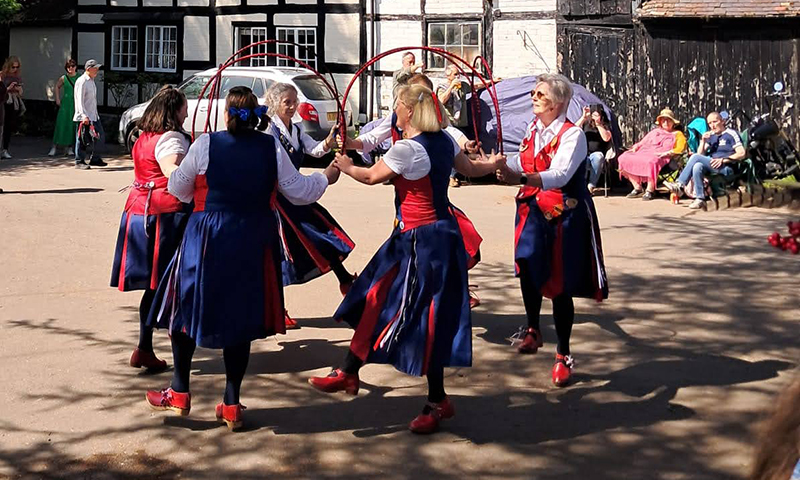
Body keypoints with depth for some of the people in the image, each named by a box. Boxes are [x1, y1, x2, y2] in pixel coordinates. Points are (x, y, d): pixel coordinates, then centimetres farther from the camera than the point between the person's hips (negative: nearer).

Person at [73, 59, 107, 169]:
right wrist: (84, 116, -26)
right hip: (84, 117, -9)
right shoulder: (81, 82, -13)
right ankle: (79, 162, 6)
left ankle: (95, 159, 22)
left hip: (94, 116, 9)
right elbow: (80, 100, -19)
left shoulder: (91, 81, 15)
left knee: (100, 136, 10)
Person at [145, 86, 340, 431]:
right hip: (255, 242, 2)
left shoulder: (205, 145, -7)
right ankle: (231, 405, 14)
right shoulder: (271, 147, -4)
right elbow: (299, 191, 1)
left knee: (186, 308, 15)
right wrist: (326, 177, 21)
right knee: (241, 315, 11)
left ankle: (179, 393, 21)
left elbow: (177, 189, 5)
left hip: (207, 238, -2)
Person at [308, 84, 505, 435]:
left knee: (423, 321, -1)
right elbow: (470, 168, 19)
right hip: (440, 231, 10)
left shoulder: (406, 149, -20)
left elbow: (372, 176, -7)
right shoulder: (444, 141, 4)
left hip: (421, 240, -10)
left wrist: (345, 167, 14)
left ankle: (438, 402, 10)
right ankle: (348, 374, 25)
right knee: (376, 298, 15)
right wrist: (494, 164, 42)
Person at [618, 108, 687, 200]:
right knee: (624, 158, -19)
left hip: (660, 157, -6)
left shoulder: (677, 134, 18)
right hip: (644, 152, 6)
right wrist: (635, 147, 8)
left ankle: (650, 190, -27)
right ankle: (637, 188, -13)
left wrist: (667, 153, -16)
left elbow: (680, 148, -1)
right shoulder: (655, 131, 34)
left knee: (651, 162, -43)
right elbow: (643, 142, 31)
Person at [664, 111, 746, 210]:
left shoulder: (731, 134, 2)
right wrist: (703, 141, 2)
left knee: (695, 157, -22)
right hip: (711, 166, 6)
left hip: (726, 168, -6)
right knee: (697, 166, -28)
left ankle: (680, 185, -21)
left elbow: (742, 154, -8)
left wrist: (723, 160, -17)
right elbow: (700, 153, 19)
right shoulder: (711, 135, 22)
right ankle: (700, 199, -31)